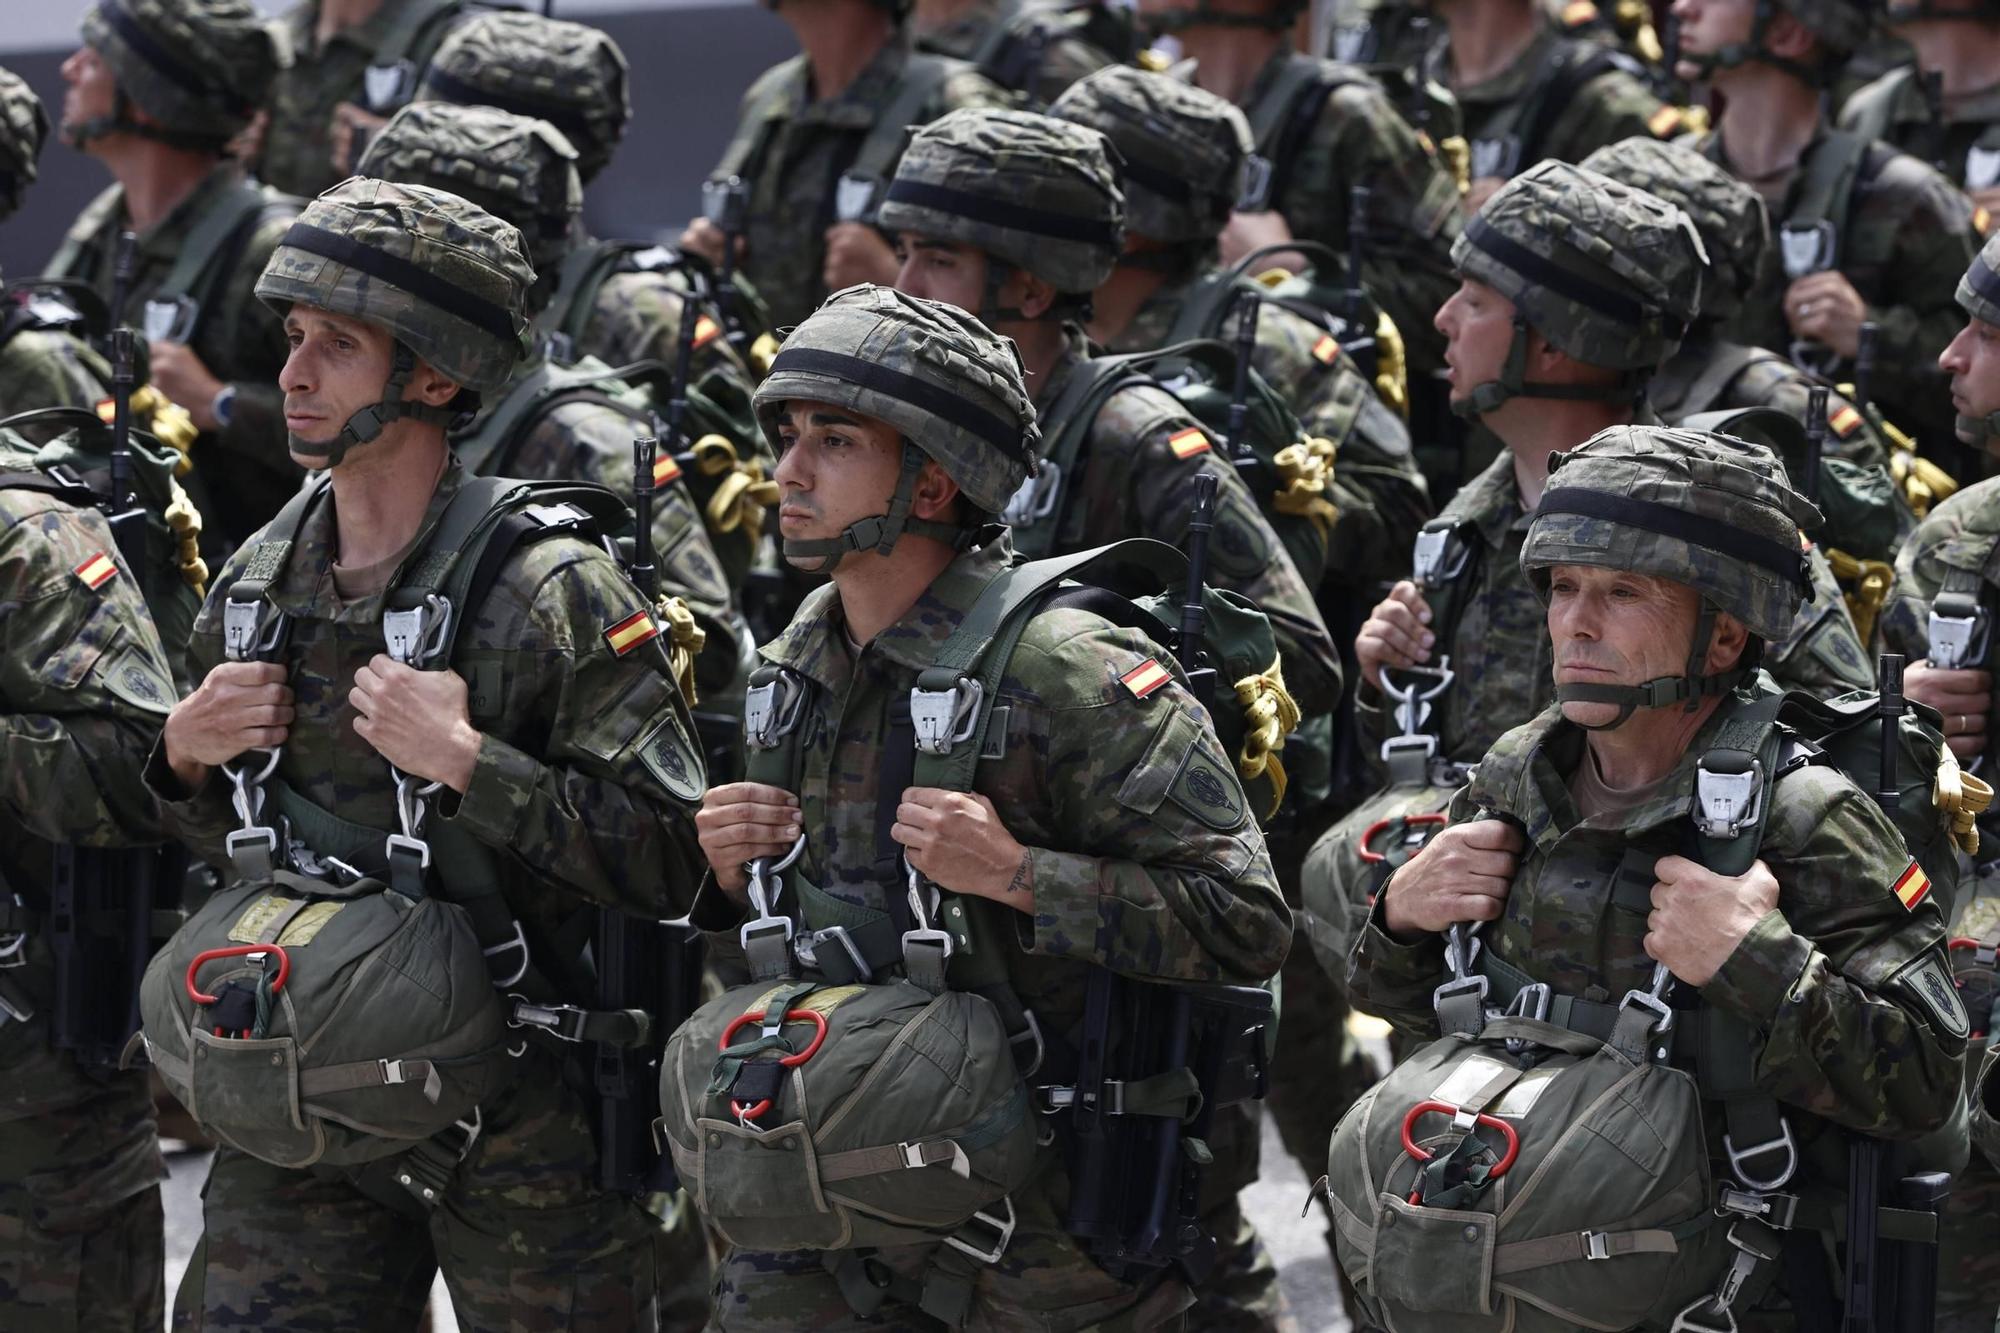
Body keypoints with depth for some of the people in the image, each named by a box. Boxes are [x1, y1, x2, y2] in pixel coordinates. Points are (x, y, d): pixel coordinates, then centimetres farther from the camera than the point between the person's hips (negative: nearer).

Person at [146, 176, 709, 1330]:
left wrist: (466, 761, -26)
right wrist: (186, 757, -2)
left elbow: (671, 858, -20)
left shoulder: (554, 593, -13)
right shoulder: (259, 585, 6)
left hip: (521, 1125, -5)